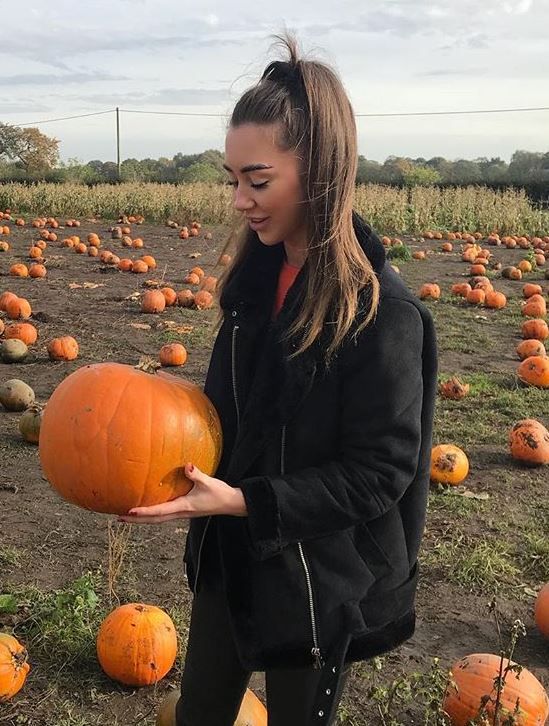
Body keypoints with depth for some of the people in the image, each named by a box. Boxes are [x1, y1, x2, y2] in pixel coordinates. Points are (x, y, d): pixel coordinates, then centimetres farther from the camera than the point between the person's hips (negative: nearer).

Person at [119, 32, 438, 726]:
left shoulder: (382, 313, -24)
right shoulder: (257, 278, -3)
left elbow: (377, 476, -21)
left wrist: (245, 501, -26)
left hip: (320, 584, -6)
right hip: (229, 558, 6)